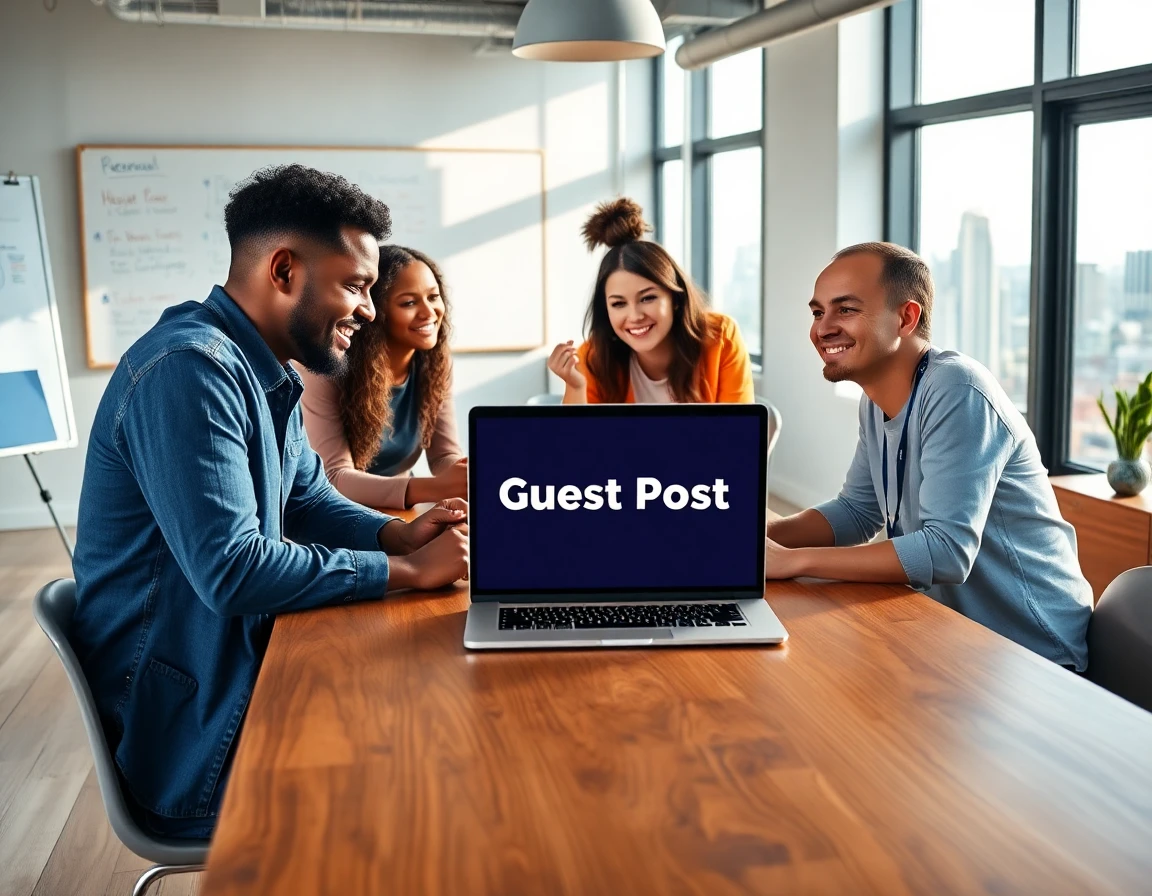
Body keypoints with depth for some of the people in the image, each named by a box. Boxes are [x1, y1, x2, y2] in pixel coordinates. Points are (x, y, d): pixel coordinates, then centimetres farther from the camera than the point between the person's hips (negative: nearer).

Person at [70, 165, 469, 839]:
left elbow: (310, 500, 16)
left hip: (244, 671, 9)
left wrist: (400, 534, -5)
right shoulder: (190, 369, -24)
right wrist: (408, 571, -22)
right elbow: (232, 570, -31)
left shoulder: (264, 372, 8)